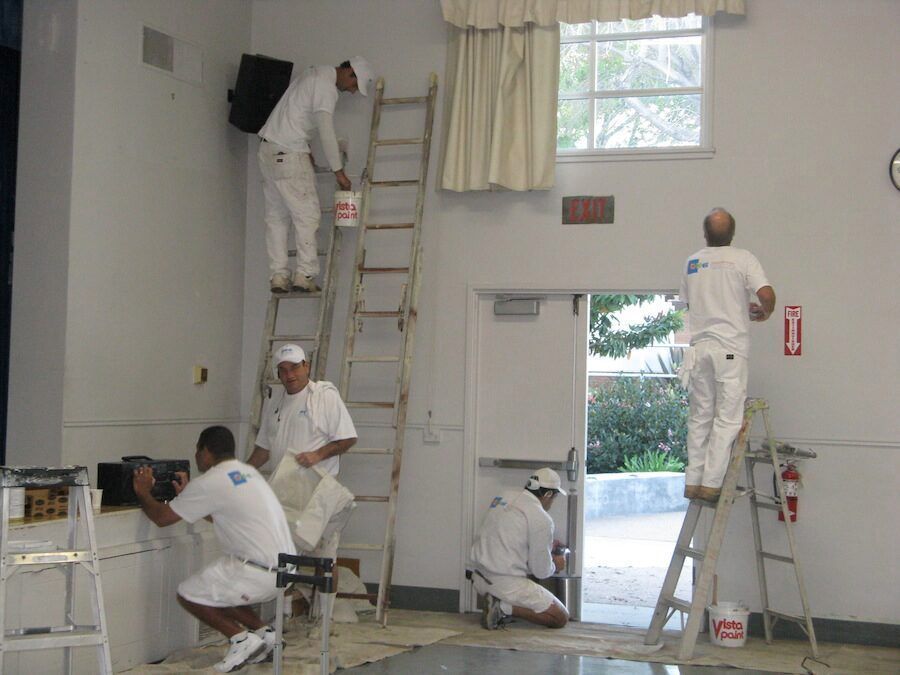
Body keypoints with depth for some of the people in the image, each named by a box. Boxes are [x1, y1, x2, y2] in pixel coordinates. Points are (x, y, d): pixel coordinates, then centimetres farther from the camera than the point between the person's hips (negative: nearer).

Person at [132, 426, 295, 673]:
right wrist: (186, 495, 37)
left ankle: (241, 639, 1)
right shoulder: (248, 472, 16)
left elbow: (161, 517, -3)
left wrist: (143, 492, 14)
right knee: (217, 590, 27)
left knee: (187, 594, 7)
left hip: (260, 573, -9)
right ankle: (263, 633, 16)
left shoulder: (210, 483, -10)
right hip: (285, 567, 9)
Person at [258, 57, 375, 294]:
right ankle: (305, 275, -9)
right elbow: (326, 132, -17)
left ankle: (278, 276, 7)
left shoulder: (315, 74, 17)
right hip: (288, 154, -10)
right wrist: (338, 172, -13)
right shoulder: (326, 86, -13)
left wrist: (305, 150, 18)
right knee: (307, 214, -7)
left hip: (268, 150, 10)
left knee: (276, 217, 8)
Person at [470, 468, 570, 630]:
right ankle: (505, 607, -10)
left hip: (480, 579, 7)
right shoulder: (541, 519, -13)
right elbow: (541, 571, -8)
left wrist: (546, 546, 29)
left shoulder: (502, 501, 9)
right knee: (561, 618, 4)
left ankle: (497, 601, 7)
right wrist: (555, 565, 15)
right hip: (507, 584, -7)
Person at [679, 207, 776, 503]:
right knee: (727, 417, -1)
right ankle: (711, 483, -5)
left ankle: (692, 481, 12)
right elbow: (766, 294, -17)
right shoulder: (742, 259, -5)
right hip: (730, 347, -5)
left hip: (699, 345, 5)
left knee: (700, 416, 12)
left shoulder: (691, 263, 10)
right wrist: (764, 313, 6)